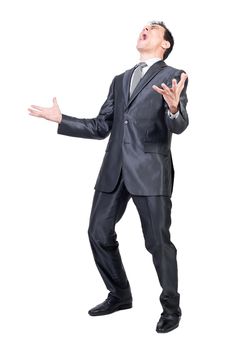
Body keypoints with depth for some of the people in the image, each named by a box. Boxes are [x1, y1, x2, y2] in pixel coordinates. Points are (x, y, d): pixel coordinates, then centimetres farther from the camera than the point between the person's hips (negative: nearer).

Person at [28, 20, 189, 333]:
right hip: (114, 169, 6)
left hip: (150, 170, -6)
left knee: (158, 242, -2)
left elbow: (179, 126, -11)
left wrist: (174, 109, -33)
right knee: (99, 233, 9)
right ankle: (120, 295, 29)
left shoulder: (173, 76, 3)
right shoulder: (120, 80, 19)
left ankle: (171, 307, 18)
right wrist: (61, 119, 13)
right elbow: (101, 127, 18)